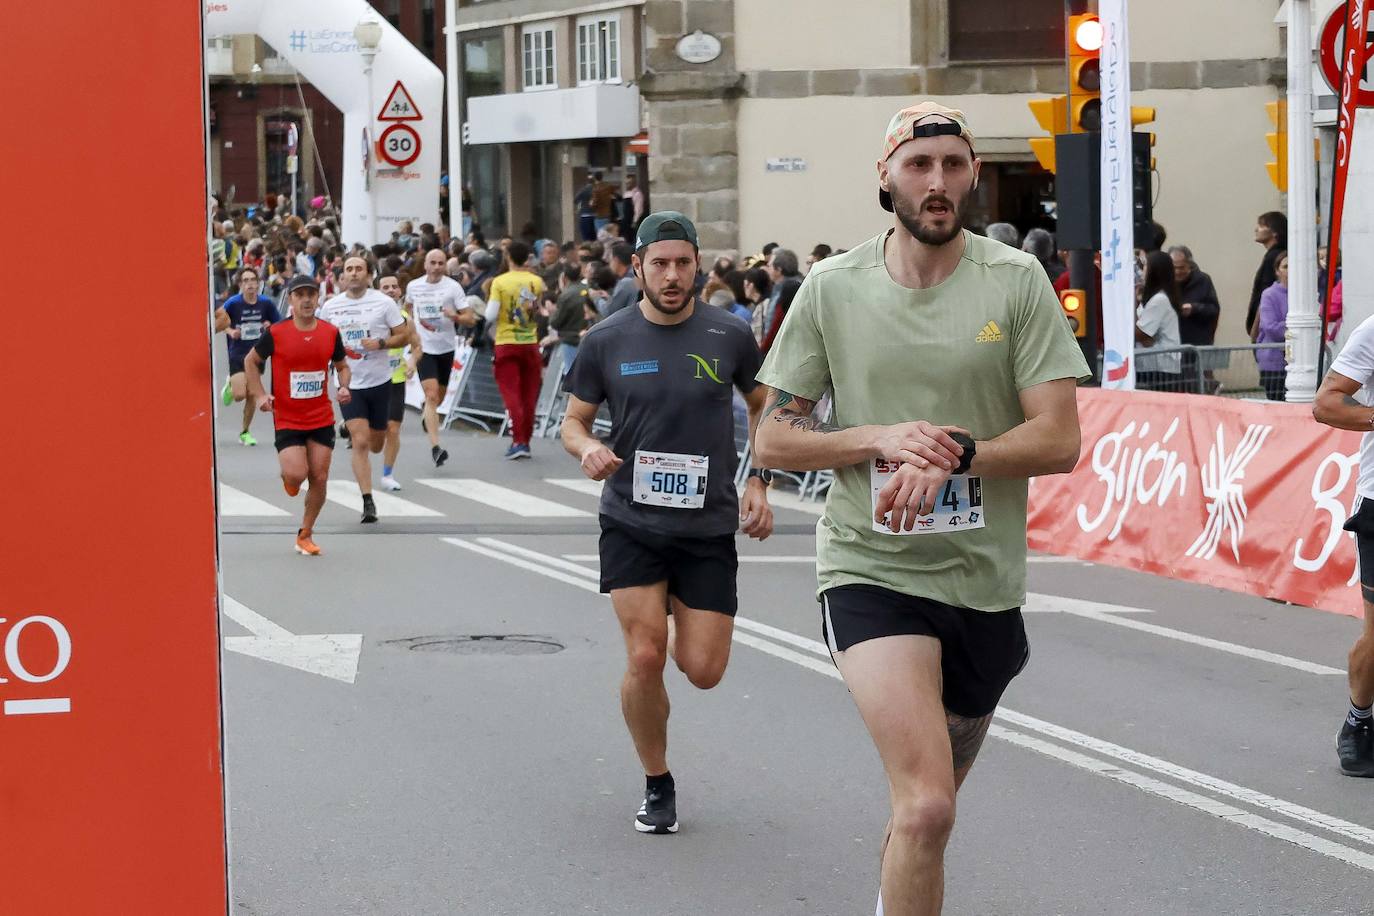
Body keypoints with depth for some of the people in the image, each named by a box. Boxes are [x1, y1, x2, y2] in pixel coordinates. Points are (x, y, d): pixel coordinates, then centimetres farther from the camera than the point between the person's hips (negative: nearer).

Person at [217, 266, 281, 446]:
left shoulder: (266, 303, -3)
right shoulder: (232, 303, -11)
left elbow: (278, 324, 9)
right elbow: (218, 322, 1)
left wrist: (270, 326, -13)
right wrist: (230, 331, -17)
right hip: (237, 355, -2)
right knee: (240, 395, -14)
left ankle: (245, 432, 22)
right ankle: (230, 387, 23)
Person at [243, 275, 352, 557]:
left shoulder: (331, 333, -1)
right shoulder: (275, 333, -9)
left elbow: (342, 366, 15)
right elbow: (250, 361, 5)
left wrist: (344, 387, -6)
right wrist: (260, 395, -6)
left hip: (321, 419, 3)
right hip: (287, 419, -3)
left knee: (319, 478, 2)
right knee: (296, 474, -17)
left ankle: (305, 534, 19)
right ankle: (287, 477, 23)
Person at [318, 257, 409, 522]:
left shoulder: (383, 302, -4)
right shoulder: (330, 307, 2)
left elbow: (403, 336, -1)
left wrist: (381, 343, -18)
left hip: (379, 381, 0)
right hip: (349, 384, 0)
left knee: (376, 445, 14)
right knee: (360, 443, -13)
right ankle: (368, 502, -9)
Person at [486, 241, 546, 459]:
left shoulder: (500, 282, -10)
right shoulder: (537, 282, 0)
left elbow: (491, 315, -14)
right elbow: (541, 312, 10)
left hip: (506, 344, -3)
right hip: (530, 343, 3)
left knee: (511, 393, -1)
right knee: (529, 396, 10)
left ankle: (518, 441, -12)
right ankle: (526, 441, 15)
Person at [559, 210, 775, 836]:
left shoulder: (729, 336, -1)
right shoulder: (606, 341, -2)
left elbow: (764, 408, 14)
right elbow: (573, 420, 8)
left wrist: (758, 484, 4)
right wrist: (587, 447, -15)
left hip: (710, 526, 1)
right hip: (631, 522, -1)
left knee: (703, 671, -2)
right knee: (644, 657, -12)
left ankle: (681, 629, 37)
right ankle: (657, 784, 10)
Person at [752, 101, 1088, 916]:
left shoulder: (1017, 281, -3)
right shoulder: (833, 287, -1)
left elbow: (1059, 440, -8)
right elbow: (773, 440, 2)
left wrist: (951, 454, -24)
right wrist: (879, 438, -15)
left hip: (985, 579, 2)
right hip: (870, 571, -2)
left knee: (931, 800, 21)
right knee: (926, 806, -22)